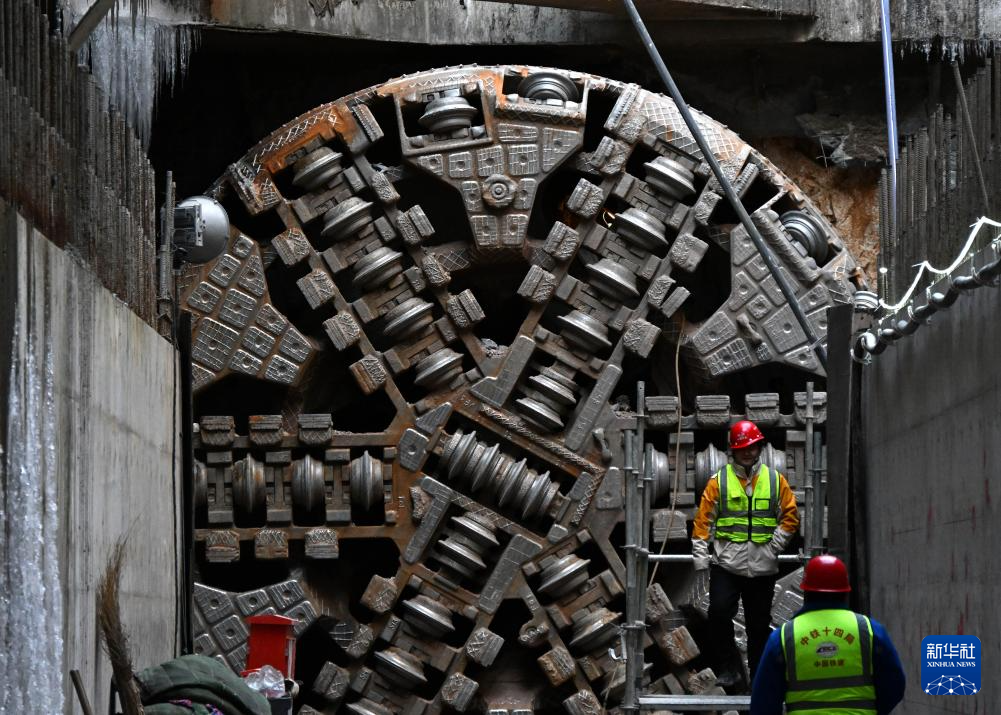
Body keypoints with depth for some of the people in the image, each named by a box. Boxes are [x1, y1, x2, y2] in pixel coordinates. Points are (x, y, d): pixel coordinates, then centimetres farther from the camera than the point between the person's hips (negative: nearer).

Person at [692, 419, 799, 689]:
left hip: (762, 566, 1)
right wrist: (700, 556, -5)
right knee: (719, 613, -16)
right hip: (726, 564, -1)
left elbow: (790, 516, 8)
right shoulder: (719, 480, 3)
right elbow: (704, 519, 2)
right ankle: (729, 668, -2)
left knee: (759, 624, 8)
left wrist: (775, 545, -4)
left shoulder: (775, 480, 7)